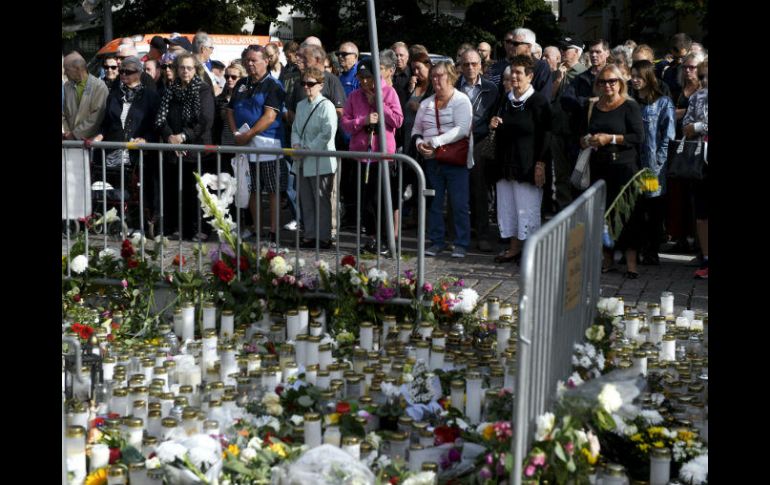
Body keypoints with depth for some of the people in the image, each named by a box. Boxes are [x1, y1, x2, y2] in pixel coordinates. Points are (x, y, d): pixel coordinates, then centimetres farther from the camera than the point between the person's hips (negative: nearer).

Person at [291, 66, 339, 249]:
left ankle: (324, 237, 3)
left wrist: (307, 149, -15)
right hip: (303, 162, 7)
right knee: (306, 201, 10)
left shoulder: (326, 106, -8)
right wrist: (296, 144, 0)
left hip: (320, 161, -7)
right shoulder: (301, 105, 16)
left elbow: (327, 133, -15)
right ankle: (311, 235, 17)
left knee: (322, 201, -2)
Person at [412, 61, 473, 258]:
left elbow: (462, 129, -16)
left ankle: (461, 244, 5)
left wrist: (435, 142, -20)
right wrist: (420, 143, -6)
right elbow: (417, 129, 17)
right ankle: (436, 241, 17)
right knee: (434, 203, 8)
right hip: (432, 160, 5)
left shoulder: (461, 100, -4)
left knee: (459, 204, -3)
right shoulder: (426, 104, 14)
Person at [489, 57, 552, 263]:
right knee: (507, 207, 10)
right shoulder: (506, 100, 13)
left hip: (527, 164, -7)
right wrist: (494, 124, 4)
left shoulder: (539, 101, -9)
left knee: (527, 208, -4)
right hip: (506, 162, 7)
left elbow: (545, 135, -12)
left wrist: (541, 164, -18)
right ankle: (514, 247, 20)